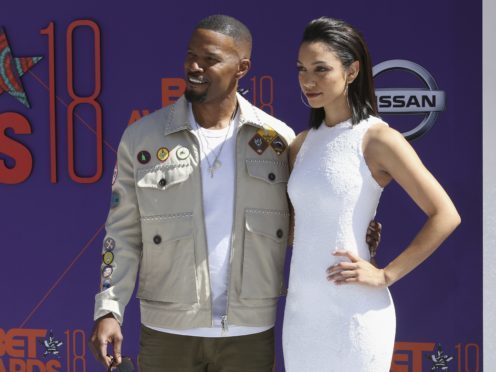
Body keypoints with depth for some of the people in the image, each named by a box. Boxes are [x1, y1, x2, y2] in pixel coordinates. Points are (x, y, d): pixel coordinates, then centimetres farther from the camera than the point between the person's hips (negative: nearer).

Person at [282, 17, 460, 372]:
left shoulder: (376, 139, -9)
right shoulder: (303, 143, 10)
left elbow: (445, 216, -11)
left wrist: (385, 275, -12)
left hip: (353, 313, -6)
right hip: (300, 309, 6)